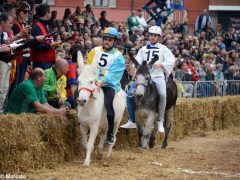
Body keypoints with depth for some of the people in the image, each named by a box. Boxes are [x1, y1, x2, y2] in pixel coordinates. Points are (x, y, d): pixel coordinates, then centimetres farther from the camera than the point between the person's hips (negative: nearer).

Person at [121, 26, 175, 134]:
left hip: (158, 76, -4)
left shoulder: (163, 49, 11)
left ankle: (160, 121, -20)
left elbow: (171, 61, 1)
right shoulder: (143, 49, 20)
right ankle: (132, 121, -2)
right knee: (130, 94, -12)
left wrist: (160, 65, -15)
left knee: (162, 94, -32)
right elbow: (137, 62, 14)